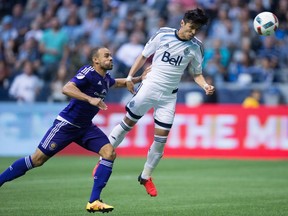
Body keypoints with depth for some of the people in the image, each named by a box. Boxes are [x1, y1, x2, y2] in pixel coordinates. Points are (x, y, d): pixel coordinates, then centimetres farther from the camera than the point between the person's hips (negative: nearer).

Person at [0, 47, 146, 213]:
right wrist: (90, 99, -41)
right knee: (37, 159, -6)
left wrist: (139, 79, 25)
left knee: (110, 153, -12)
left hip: (85, 127, 7)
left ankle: (94, 202, -12)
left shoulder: (105, 78, 7)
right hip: (66, 124, -7)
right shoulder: (89, 72, -18)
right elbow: (67, 89, -32)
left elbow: (118, 83, 33)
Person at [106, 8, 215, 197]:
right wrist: (130, 77, -3)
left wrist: (205, 86, -12)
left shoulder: (196, 46, 0)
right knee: (127, 124, 3)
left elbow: (196, 73, 8)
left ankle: (146, 176, 18)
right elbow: (144, 56, 5)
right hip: (149, 88, -2)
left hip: (169, 96, 2)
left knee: (161, 138, 0)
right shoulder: (163, 35, -5)